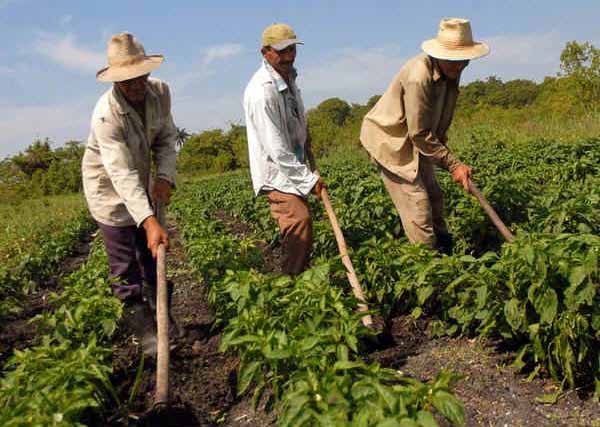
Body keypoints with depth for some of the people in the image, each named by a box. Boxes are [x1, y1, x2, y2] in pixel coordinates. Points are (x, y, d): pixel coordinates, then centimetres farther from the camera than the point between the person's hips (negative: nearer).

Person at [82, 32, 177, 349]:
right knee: (125, 267, -2)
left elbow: (166, 137, -2)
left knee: (152, 255, 15)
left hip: (142, 183, 6)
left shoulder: (160, 92, -15)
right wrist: (149, 221, -49)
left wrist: (165, 176, -20)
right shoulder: (106, 114, -33)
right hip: (109, 188, -6)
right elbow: (122, 174, -40)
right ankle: (137, 323, 9)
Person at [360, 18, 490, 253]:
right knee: (417, 206, -11)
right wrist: (453, 164, -21)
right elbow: (420, 134, -26)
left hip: (415, 140, 9)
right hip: (390, 139, -9)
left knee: (434, 197, 13)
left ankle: (446, 252, 26)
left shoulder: (450, 71, -2)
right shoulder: (419, 76, -30)